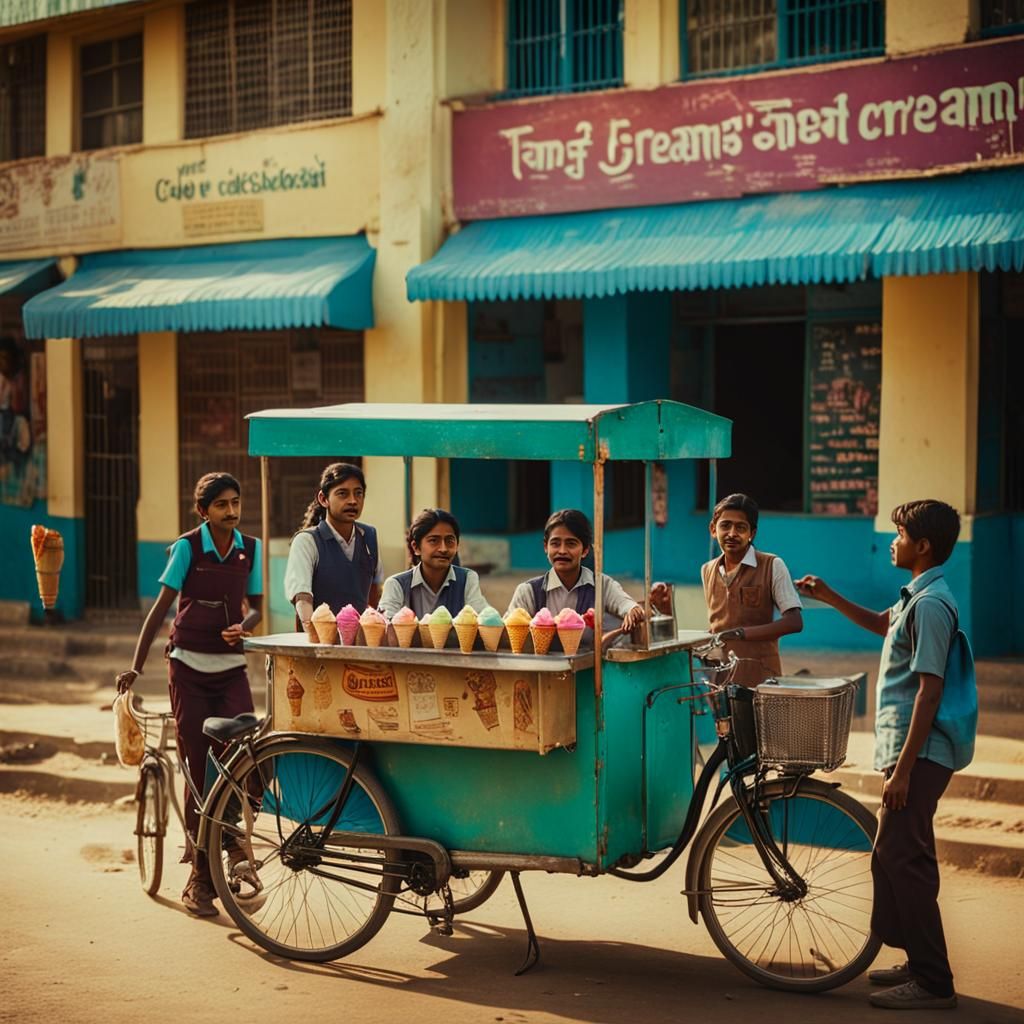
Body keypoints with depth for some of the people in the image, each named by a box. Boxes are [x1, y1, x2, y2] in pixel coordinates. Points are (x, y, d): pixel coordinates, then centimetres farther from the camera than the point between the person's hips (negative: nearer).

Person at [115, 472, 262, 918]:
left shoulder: (250, 548, 4)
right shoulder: (187, 546, -6)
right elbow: (162, 605, -4)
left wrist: (242, 626, -12)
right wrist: (136, 666, -6)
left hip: (231, 666, 2)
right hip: (190, 666, -2)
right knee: (198, 770, -2)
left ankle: (230, 836, 7)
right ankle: (199, 877, 7)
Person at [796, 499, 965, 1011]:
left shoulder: (931, 604, -18)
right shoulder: (917, 596, 13)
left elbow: (929, 691, -22)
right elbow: (881, 624, 36)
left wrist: (903, 769, -23)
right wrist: (829, 597, 27)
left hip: (917, 754, -10)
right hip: (907, 750, 10)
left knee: (902, 858, -8)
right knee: (895, 857, 16)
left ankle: (932, 983, -3)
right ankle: (921, 964, 24)